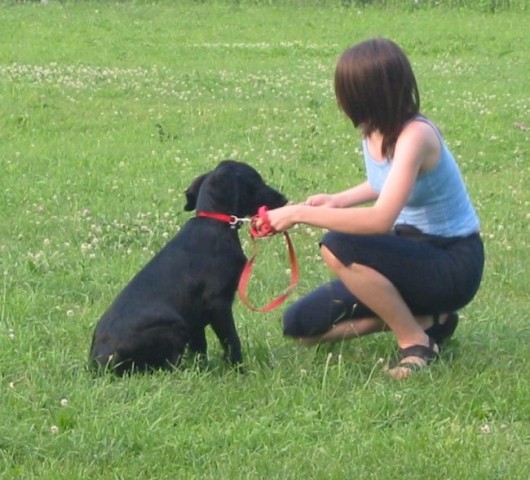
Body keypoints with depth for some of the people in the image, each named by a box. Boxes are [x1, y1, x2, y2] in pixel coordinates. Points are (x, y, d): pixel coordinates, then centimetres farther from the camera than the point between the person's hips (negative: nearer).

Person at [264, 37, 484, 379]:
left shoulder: (415, 136, -27)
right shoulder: (375, 130, -2)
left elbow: (381, 219, -38)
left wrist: (299, 214, -32)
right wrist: (339, 200, 2)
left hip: (453, 265, -9)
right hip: (412, 250, 9)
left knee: (338, 247, -31)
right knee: (301, 325, 2)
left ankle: (417, 341, -13)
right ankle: (426, 318, 8)